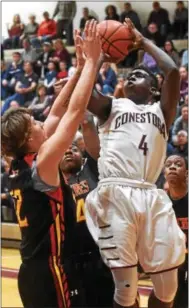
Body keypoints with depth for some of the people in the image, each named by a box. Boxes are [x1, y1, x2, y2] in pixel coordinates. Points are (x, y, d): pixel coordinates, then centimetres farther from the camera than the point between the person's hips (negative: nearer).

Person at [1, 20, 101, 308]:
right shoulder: (42, 163, -15)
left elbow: (57, 112, 13)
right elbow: (75, 111, -18)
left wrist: (80, 67, 12)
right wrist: (92, 60, -12)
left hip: (31, 270, 9)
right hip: (47, 271, -9)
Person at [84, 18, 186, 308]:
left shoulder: (161, 110, 22)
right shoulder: (112, 106, 21)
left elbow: (173, 71, 8)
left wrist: (143, 41, 17)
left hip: (152, 197, 2)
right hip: (116, 194, -1)